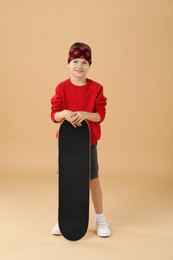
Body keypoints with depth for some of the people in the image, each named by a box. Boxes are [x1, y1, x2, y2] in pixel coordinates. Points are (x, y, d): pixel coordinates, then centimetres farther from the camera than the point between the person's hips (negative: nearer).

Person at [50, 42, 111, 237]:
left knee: (93, 180, 8)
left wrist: (85, 114, -28)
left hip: (89, 141, -1)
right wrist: (64, 113, -29)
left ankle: (100, 219, 25)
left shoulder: (96, 88, -6)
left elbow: (101, 115, -9)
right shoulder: (61, 88, -4)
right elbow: (54, 115, -7)